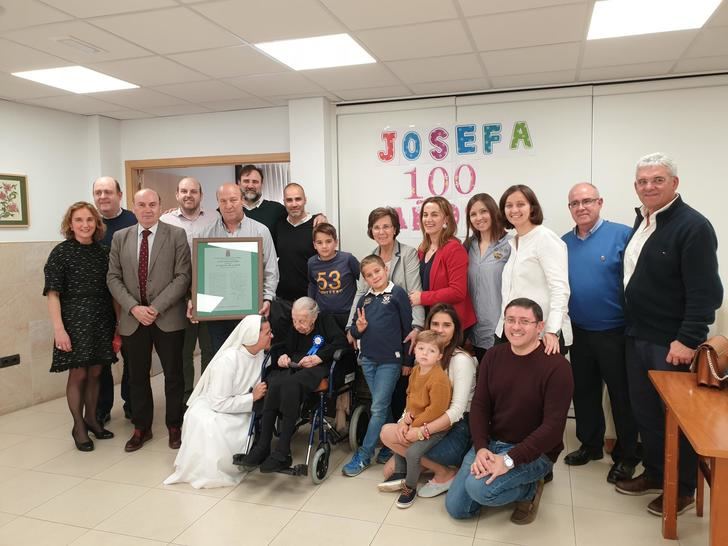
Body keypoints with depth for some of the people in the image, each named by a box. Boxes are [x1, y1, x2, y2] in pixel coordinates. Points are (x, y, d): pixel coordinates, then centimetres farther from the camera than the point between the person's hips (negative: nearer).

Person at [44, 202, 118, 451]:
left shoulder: (103, 252, 6)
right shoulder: (61, 252, -6)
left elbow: (112, 290, 9)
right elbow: (53, 294, -9)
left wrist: (118, 321, 4)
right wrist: (59, 329, -16)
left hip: (102, 321, 4)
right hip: (74, 321, -4)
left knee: (95, 373, 12)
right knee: (78, 374, 3)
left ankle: (91, 419, 29)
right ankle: (78, 426, 18)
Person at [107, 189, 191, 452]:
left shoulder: (176, 235, -3)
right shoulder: (120, 237, 7)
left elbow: (183, 276, -8)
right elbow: (113, 278, 5)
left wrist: (156, 307, -15)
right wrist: (134, 307, -10)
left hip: (168, 318, -3)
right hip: (133, 319, 3)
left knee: (173, 374, 7)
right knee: (138, 376, 12)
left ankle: (174, 426, 23)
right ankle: (141, 428, 28)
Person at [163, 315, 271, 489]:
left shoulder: (261, 354, -6)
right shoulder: (227, 360, -27)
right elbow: (219, 403, -25)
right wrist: (252, 397, -23)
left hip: (238, 411, 6)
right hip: (211, 409, -6)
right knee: (208, 427, -36)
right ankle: (210, 470, -9)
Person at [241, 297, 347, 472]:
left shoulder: (326, 322, 10)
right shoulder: (294, 330, 27)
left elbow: (341, 342, -3)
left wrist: (318, 357, -13)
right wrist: (284, 356, 8)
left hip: (318, 368, -5)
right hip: (294, 367, 5)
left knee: (291, 384, -37)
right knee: (273, 383, -31)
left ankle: (282, 453, -34)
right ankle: (262, 447, -28)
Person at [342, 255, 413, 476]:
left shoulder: (397, 293, -5)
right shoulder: (364, 299, 10)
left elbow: (407, 327, -4)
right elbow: (354, 331, 14)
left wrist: (408, 360, -2)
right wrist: (358, 328, -10)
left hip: (390, 361, -5)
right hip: (367, 359, 5)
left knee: (378, 408, -1)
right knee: (383, 406, 13)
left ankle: (363, 456, 6)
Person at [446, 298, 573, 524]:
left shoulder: (556, 365, -18)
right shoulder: (493, 356, 0)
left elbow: (553, 426, -21)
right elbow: (480, 406, 0)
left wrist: (509, 459, -28)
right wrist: (480, 448, -17)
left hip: (534, 452, -5)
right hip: (491, 442, 6)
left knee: (480, 488, -29)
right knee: (456, 508, 1)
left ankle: (529, 490, 2)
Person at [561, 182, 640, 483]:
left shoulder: (622, 235, -11)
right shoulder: (564, 243, 5)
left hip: (615, 332, -5)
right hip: (579, 332, 5)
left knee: (622, 394, 8)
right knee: (583, 391, 17)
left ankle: (627, 456, 25)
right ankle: (590, 445, 36)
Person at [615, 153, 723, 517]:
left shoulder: (693, 226, -15)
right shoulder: (642, 220, 10)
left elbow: (705, 292, -20)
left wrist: (688, 340, -23)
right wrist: (632, 326, 13)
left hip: (671, 343, -7)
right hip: (637, 336, 8)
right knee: (644, 410, 16)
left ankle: (683, 488, 24)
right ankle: (654, 474, 34)